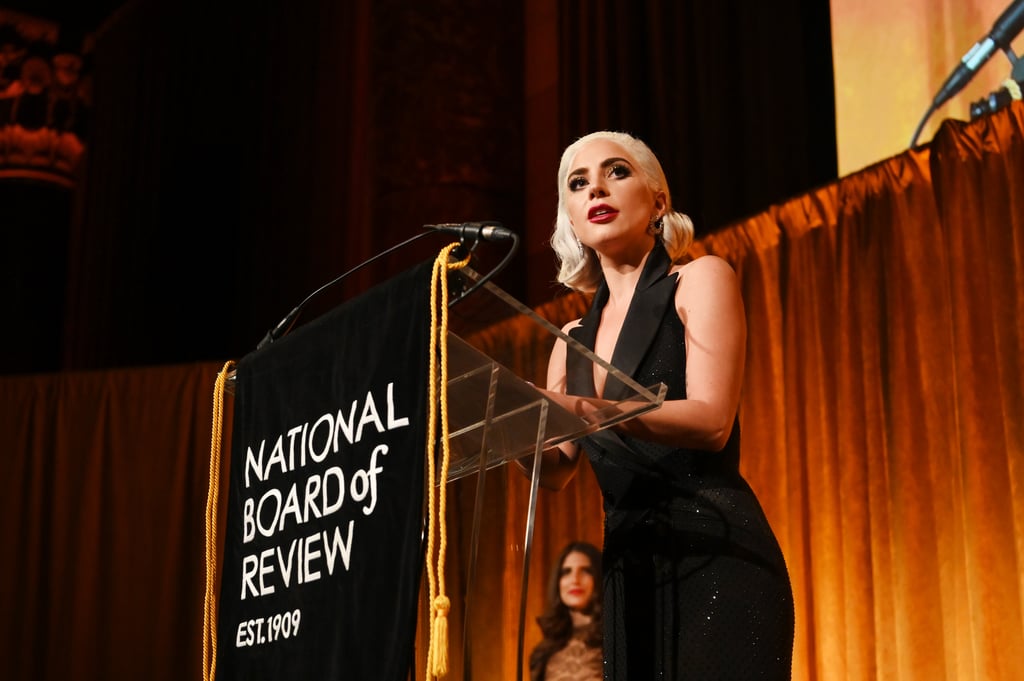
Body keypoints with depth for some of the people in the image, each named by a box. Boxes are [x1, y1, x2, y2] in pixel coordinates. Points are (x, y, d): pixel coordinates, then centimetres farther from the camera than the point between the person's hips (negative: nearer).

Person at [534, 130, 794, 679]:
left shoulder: (699, 279, 1)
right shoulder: (573, 340, 18)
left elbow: (712, 420, -13)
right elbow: (556, 469, 11)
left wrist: (586, 410, -27)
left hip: (715, 555, -5)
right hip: (627, 569, 6)